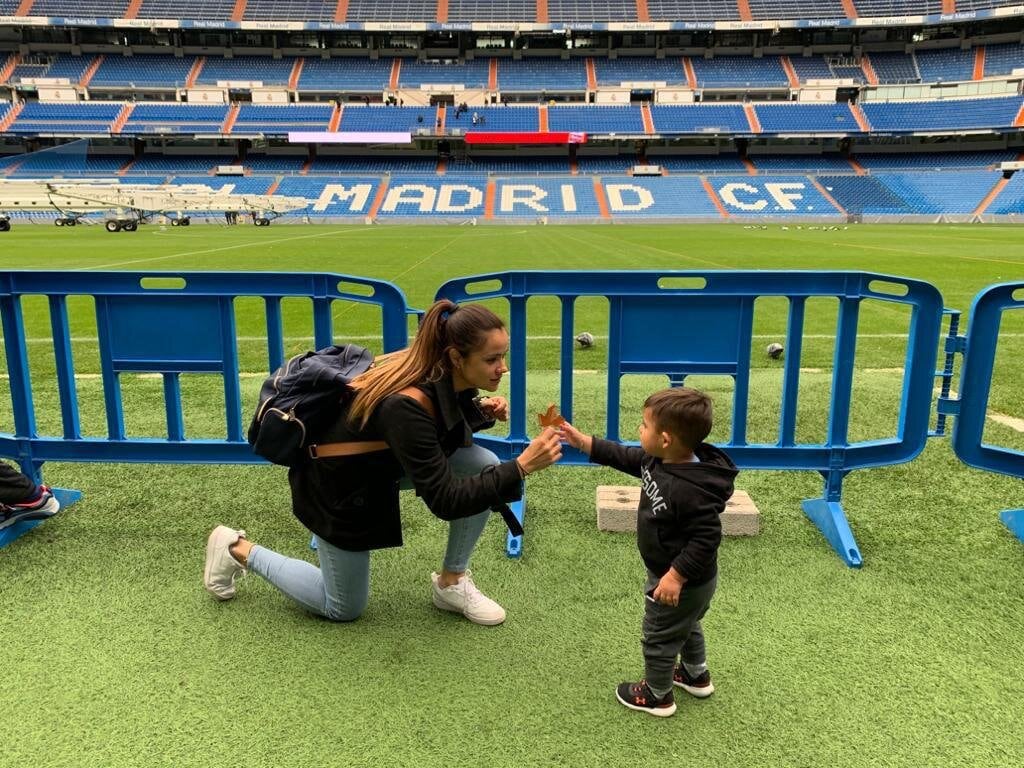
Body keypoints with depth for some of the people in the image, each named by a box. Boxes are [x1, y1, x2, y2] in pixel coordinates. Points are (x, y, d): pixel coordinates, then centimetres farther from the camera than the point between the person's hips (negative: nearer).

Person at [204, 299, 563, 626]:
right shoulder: (405, 406, -40)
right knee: (344, 608, 10)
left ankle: (452, 583, 4)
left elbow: (445, 419, 6)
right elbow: (445, 500, -36)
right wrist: (521, 466, -40)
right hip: (339, 486, -7)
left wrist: (482, 411, -15)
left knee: (484, 465, -14)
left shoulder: (444, 376, -17)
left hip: (384, 462, 7)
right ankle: (238, 549, 25)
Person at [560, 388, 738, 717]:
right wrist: (581, 441, 0)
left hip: (684, 582, -10)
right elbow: (624, 457, 2)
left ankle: (657, 695, 36)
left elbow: (707, 537, -36)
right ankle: (697, 675, 55)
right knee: (686, 626, 32)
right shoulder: (658, 461, -10)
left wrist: (677, 576, -33)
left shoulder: (689, 490, -39)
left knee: (659, 637, 13)